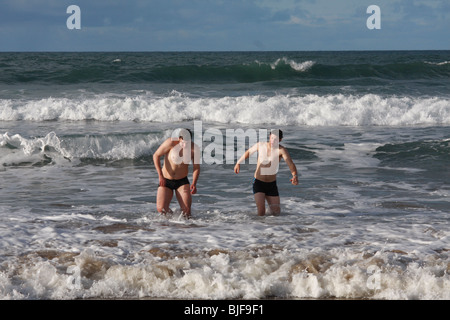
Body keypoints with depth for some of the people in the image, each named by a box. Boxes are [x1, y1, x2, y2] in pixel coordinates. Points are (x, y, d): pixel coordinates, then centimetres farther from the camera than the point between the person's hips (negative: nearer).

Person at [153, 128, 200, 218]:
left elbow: (196, 167, 1)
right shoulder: (171, 142, -18)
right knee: (161, 209, -16)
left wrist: (194, 184, -15)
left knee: (186, 210, -13)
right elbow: (156, 155, -8)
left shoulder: (194, 148, -11)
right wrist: (160, 176, -13)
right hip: (166, 181, -1)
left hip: (182, 181, 1)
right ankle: (170, 214, 19)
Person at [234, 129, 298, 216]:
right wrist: (238, 163, 14)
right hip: (258, 183, -1)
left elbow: (291, 164, -30)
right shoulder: (260, 145, -8)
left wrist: (295, 176, -48)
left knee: (276, 212, 2)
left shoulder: (282, 150, -15)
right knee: (261, 212, -19)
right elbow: (248, 152, 13)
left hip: (272, 184, 1)